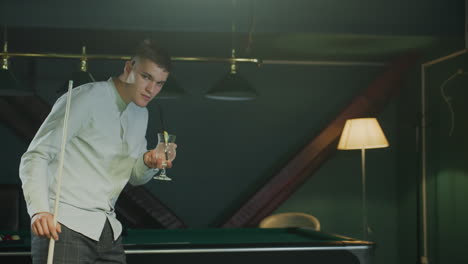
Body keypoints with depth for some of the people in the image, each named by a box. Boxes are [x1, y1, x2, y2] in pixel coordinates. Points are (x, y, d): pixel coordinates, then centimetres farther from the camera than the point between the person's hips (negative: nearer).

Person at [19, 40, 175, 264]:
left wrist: (148, 163, -4)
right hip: (65, 228, -7)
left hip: (108, 232, 7)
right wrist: (39, 210, -29)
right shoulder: (85, 99, -10)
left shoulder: (140, 114, 15)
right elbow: (35, 157, -14)